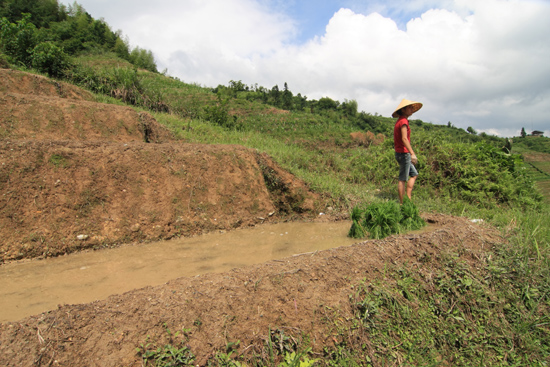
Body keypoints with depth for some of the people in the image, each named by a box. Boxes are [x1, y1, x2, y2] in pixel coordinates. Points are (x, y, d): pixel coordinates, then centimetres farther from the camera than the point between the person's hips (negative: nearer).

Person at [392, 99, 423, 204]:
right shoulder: (403, 121, -15)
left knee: (414, 174, 16)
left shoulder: (400, 121, 16)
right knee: (403, 179, -4)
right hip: (404, 153, -10)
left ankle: (408, 198, 14)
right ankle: (402, 203, 3)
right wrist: (412, 153, -33)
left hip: (400, 153, 10)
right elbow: (404, 139, -27)